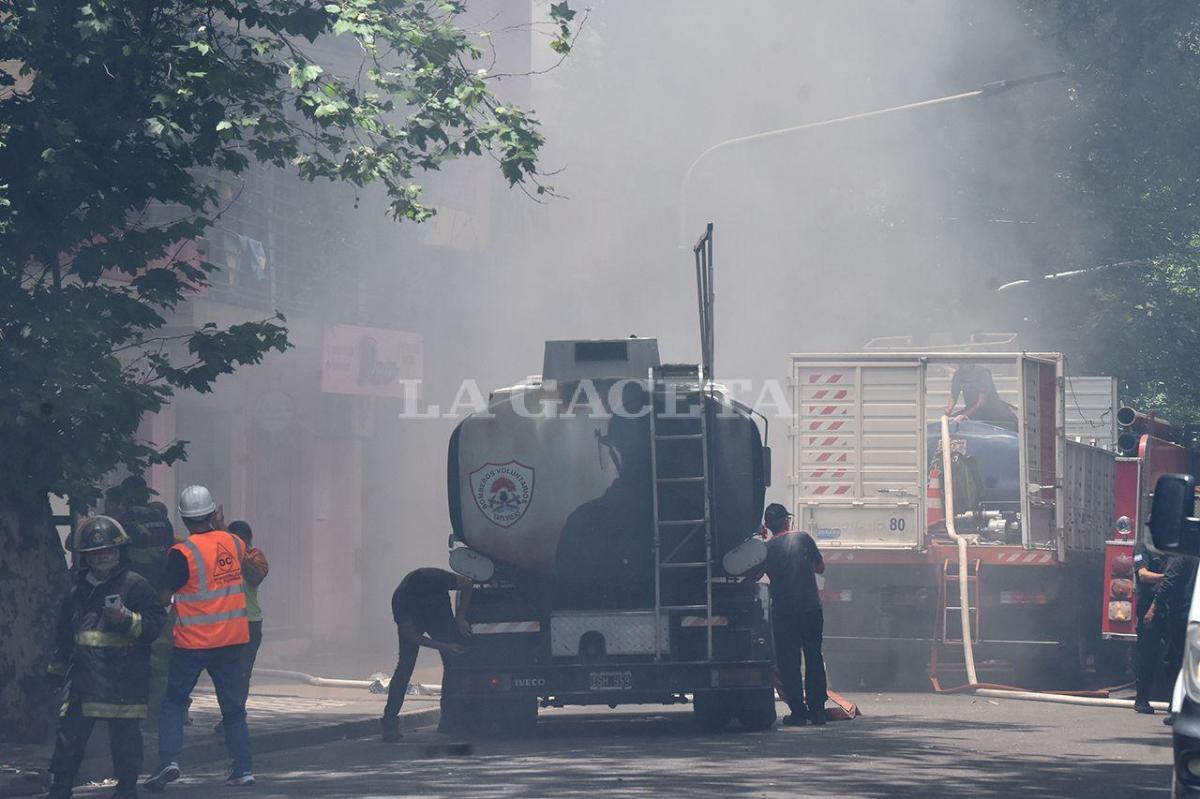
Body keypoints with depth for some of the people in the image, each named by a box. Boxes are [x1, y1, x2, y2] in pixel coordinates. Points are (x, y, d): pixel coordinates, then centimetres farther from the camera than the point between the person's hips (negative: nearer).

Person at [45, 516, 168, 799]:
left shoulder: (135, 585, -2)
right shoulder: (79, 590, 16)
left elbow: (156, 624, -7)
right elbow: (63, 633, 28)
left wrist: (127, 619, -22)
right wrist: (57, 667, 31)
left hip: (123, 677, -5)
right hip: (82, 675, 5)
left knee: (124, 733, -1)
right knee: (70, 732, 3)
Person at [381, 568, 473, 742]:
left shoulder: (437, 578, -34)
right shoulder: (400, 599, -35)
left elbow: (467, 585, -17)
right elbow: (410, 635, -25)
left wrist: (460, 618, -22)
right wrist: (443, 646, -30)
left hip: (440, 615, 2)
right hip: (411, 621, -2)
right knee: (405, 666, -16)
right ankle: (390, 723, -18)